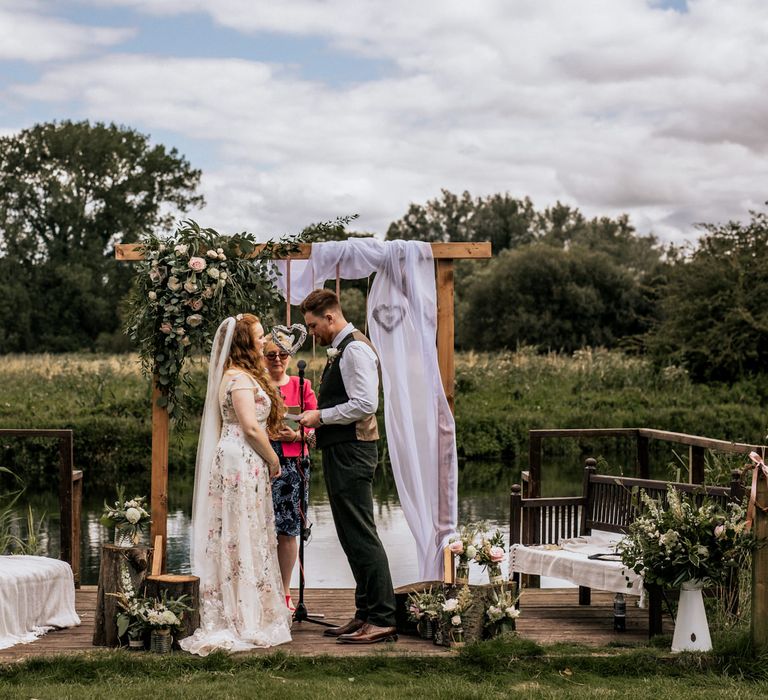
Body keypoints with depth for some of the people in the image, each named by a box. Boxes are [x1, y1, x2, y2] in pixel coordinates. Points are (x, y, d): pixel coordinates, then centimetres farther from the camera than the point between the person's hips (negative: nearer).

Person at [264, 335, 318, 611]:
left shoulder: (302, 386, 10)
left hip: (292, 464, 1)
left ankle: (285, 592, 11)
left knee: (288, 530, 2)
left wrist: (296, 435, -11)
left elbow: (316, 427, 8)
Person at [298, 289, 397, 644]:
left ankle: (382, 620, -7)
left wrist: (321, 416, -16)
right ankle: (366, 614, 20)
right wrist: (320, 424, 12)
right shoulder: (340, 351, 18)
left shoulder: (355, 350, -14)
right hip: (341, 451, 11)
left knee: (361, 536, -9)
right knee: (352, 536, 13)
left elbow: (365, 404, -23)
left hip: (351, 453, -11)